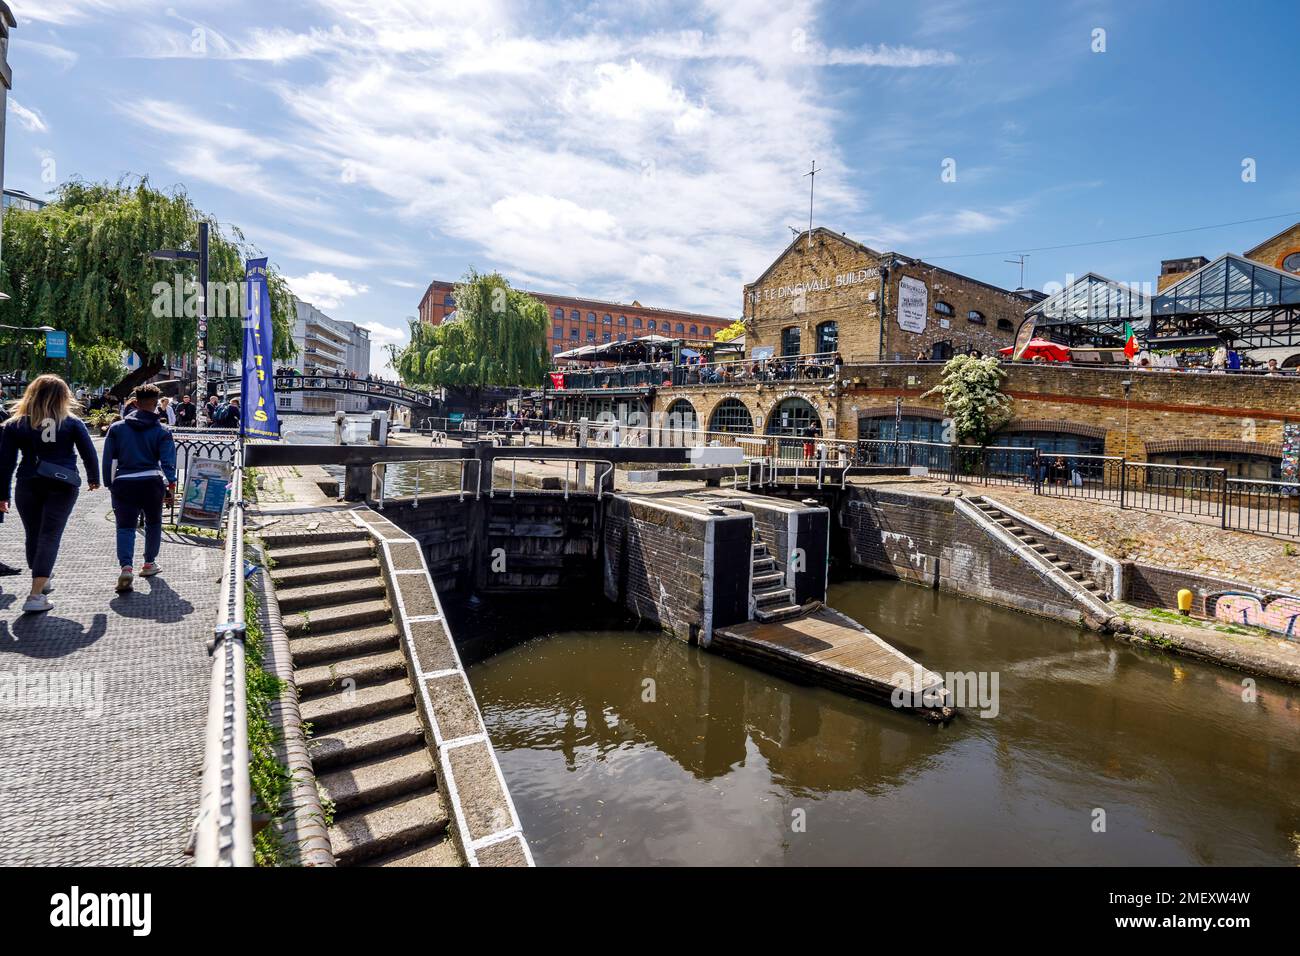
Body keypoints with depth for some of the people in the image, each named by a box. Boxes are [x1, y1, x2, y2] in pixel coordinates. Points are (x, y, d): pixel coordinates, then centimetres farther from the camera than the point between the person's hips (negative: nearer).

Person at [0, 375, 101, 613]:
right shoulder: (72, 423, -1)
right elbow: (89, 453, 2)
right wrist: (93, 479, 19)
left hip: (28, 485, 2)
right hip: (62, 486, -2)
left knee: (33, 535, 18)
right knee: (50, 536, -3)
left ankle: (41, 582, 34)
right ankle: (36, 596, -11)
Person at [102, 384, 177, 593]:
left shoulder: (117, 428, 7)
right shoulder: (162, 431, 0)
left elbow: (108, 459, 7)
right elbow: (168, 461, -9)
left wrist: (109, 484, 13)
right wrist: (171, 485, -8)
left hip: (124, 483, 1)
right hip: (152, 482, -1)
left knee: (125, 526, 1)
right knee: (153, 523, 18)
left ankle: (126, 567, -20)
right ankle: (149, 563, 28)